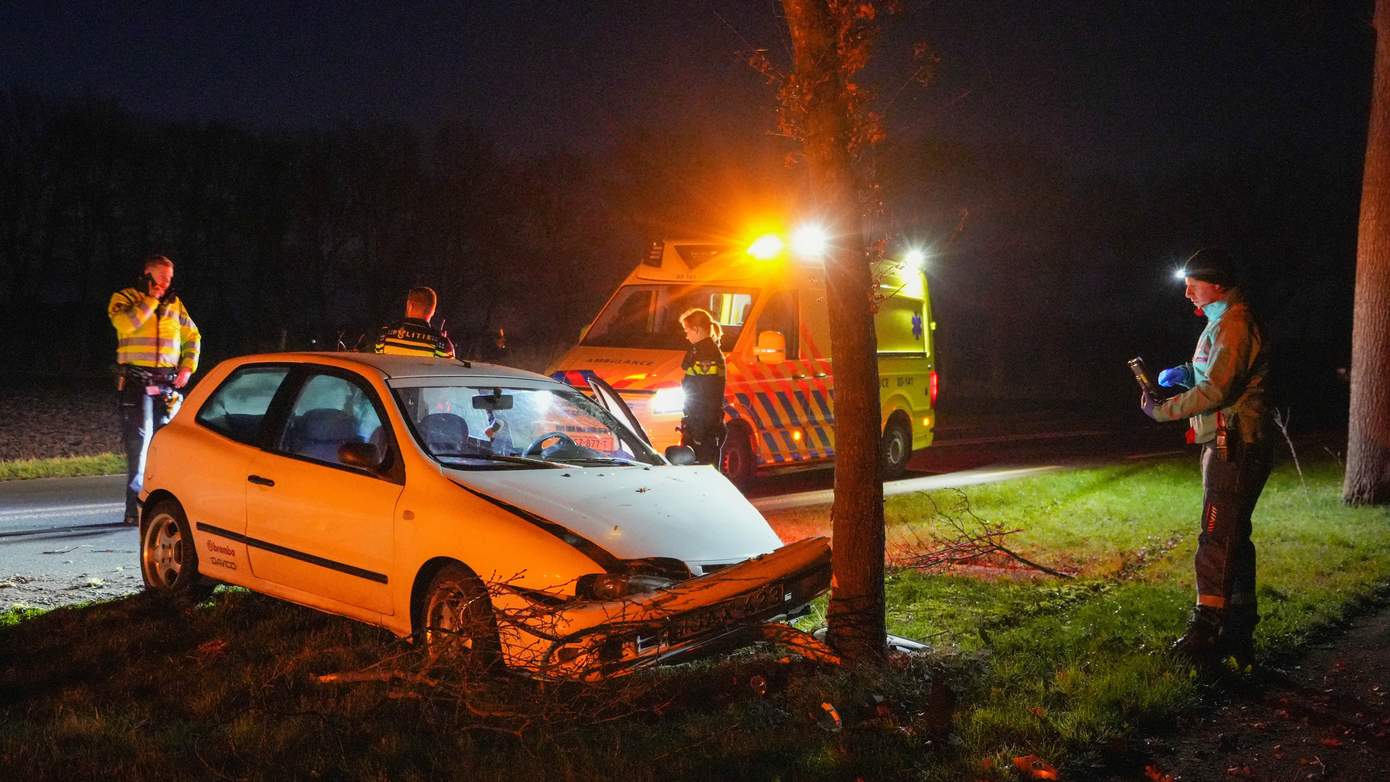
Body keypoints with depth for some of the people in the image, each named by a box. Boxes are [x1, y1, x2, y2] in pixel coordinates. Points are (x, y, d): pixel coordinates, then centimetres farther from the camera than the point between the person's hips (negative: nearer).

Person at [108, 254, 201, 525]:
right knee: (139, 441, -10)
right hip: (136, 382, -4)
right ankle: (136, 508, -8)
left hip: (168, 384, 4)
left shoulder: (174, 303, 15)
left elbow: (192, 337, 21)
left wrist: (188, 368, 8)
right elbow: (126, 325, -19)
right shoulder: (124, 298, 2)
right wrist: (152, 299, -12)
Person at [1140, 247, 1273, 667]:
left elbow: (1216, 390, -24)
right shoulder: (1224, 321, 19)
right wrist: (1188, 373, 11)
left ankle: (1205, 633, -8)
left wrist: (1162, 410, -16)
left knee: (1217, 540, -10)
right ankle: (1239, 633, 22)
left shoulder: (1233, 323, -16)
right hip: (1228, 444, 11)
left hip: (1235, 447, -11)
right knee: (1234, 538, 14)